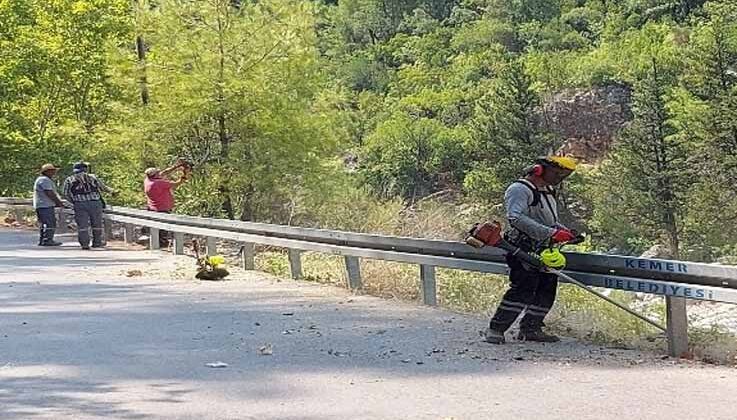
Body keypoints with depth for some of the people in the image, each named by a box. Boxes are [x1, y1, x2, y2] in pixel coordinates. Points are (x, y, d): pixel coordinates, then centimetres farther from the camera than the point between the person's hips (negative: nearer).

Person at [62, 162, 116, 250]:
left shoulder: (69, 180, 8)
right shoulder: (92, 177, 8)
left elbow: (66, 194, 4)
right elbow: (103, 187, 15)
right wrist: (112, 191, 35)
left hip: (79, 205, 0)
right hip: (95, 203, 0)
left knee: (82, 225, 2)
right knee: (97, 224, 12)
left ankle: (84, 244, -5)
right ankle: (97, 242, 17)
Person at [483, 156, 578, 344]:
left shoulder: (548, 191, 20)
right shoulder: (519, 189, -10)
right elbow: (516, 218, -25)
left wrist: (562, 230, 5)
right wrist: (551, 233, -29)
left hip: (543, 251, 9)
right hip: (524, 249, -9)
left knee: (547, 290, 8)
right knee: (523, 290, -16)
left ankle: (530, 328, 20)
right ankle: (496, 329, -10)